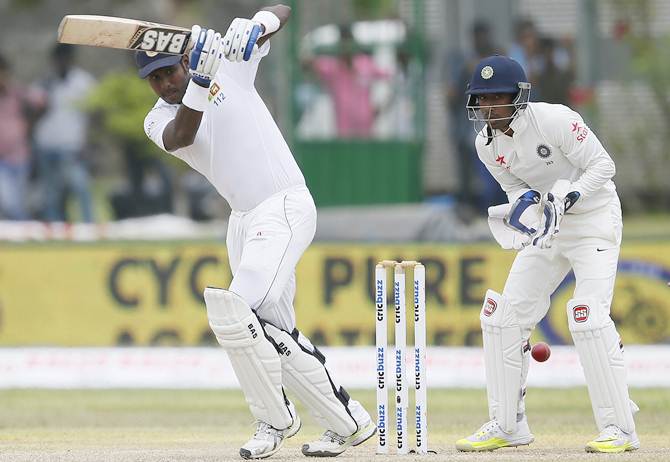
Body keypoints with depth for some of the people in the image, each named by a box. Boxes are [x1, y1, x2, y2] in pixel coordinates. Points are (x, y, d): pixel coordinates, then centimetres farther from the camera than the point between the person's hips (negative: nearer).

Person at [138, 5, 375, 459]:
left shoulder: (229, 61, -2)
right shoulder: (158, 121, 7)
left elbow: (280, 10, -2)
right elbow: (182, 136, -17)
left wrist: (257, 26, -23)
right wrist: (201, 80, -31)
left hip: (285, 205, -7)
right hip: (243, 218, 7)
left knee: (239, 312, -20)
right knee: (276, 335, 6)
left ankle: (275, 419, -5)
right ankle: (347, 422, 16)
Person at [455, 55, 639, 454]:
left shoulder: (554, 120, -23)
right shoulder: (488, 144, -3)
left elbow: (603, 165, -18)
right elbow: (517, 188, 8)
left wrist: (571, 196, -32)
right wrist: (523, 205, -16)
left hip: (594, 219, -7)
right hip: (548, 228, 7)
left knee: (588, 315, -21)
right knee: (504, 315, 2)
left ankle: (620, 428, -16)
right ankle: (507, 425, 13)